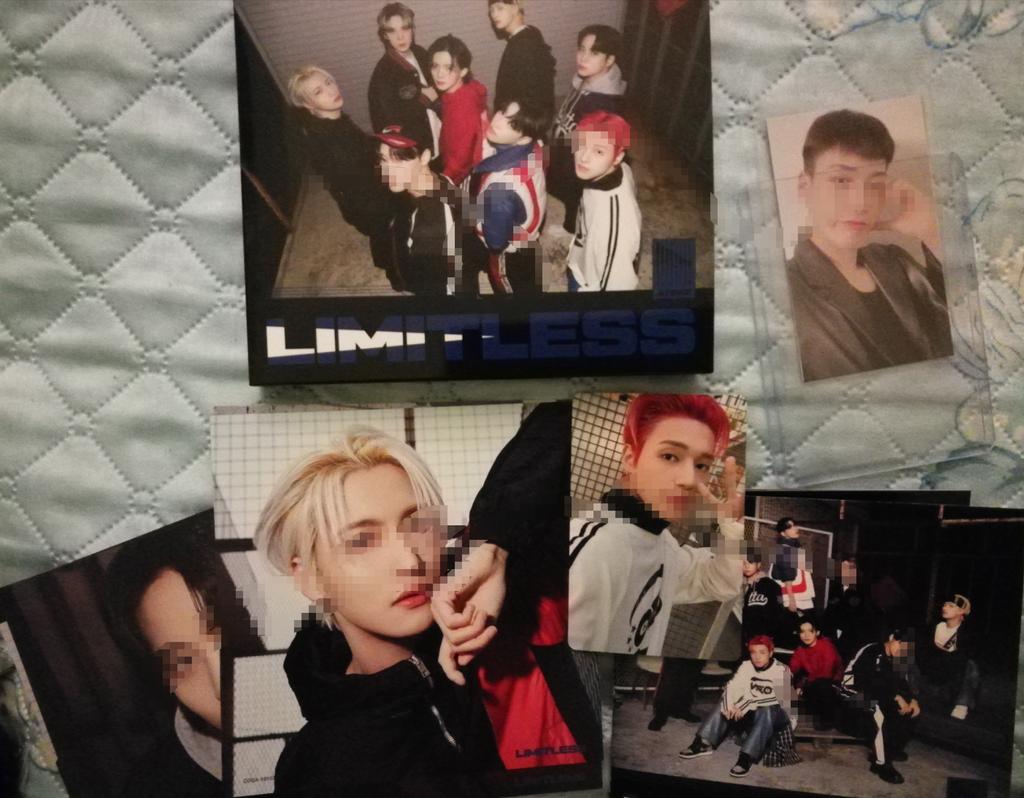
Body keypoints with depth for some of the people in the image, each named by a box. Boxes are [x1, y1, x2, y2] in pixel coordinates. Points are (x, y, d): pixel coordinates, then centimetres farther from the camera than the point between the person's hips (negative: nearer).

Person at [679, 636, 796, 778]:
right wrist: (730, 705, -31)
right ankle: (704, 744, -19)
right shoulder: (746, 666, -1)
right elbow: (732, 686, -10)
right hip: (753, 712, 6)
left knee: (765, 713, -38)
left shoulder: (781, 670, -16)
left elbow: (775, 698, -26)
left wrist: (746, 706, -33)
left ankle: (746, 758, -45)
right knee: (724, 705, -12)